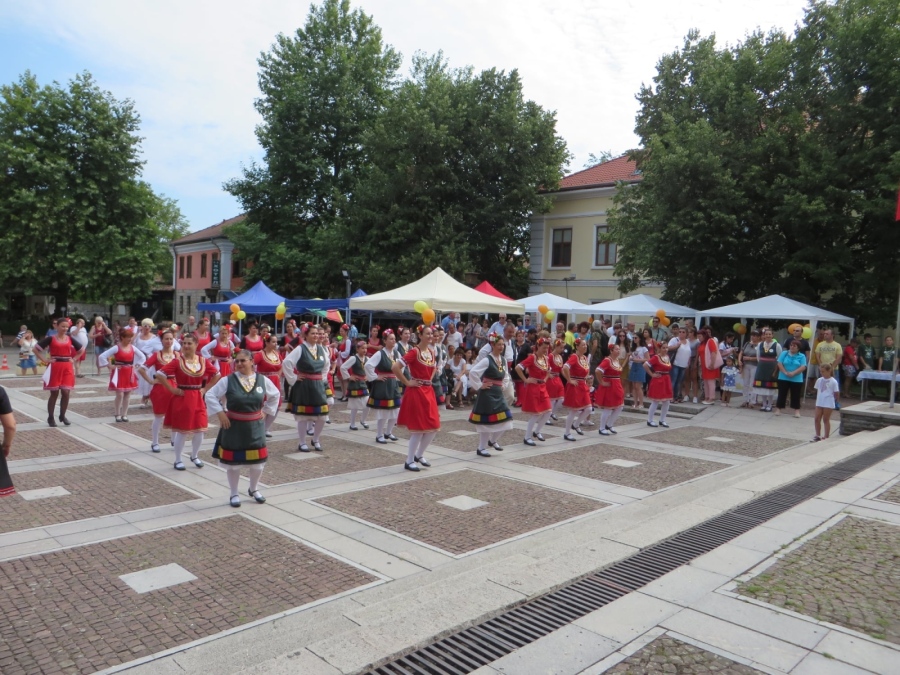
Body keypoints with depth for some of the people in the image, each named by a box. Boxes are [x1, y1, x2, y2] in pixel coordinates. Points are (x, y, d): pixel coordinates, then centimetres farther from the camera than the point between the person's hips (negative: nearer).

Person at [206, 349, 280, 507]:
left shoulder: (262, 380, -3)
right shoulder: (228, 380, -11)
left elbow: (276, 395, 12)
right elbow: (209, 395, -5)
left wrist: (266, 411, 7)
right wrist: (220, 413, -10)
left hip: (255, 427, 2)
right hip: (233, 426, -2)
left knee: (258, 461, 11)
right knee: (233, 461, 8)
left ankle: (254, 489, 36)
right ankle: (234, 494, 27)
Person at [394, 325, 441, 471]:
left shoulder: (432, 352, 8)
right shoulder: (414, 352, -15)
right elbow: (395, 367, -22)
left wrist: (430, 379, 13)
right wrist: (407, 383, -16)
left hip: (429, 392, 8)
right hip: (416, 392, -8)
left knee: (433, 427, 9)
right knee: (418, 428, -3)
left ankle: (419, 455, 27)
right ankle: (409, 461, 11)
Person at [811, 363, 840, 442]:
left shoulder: (833, 382, -10)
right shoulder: (819, 380, 5)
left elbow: (836, 393, -4)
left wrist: (837, 402, 0)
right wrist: (818, 400, 11)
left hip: (828, 404, -5)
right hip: (819, 403, 5)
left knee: (826, 420, 3)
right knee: (817, 419, 4)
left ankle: (826, 436, 14)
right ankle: (818, 435, 15)